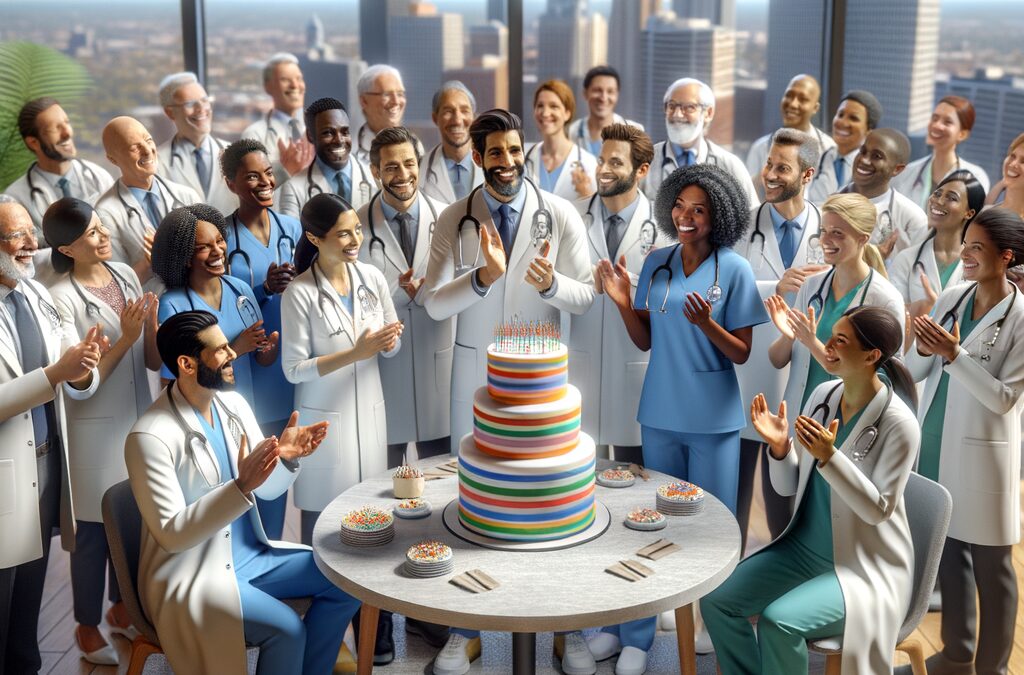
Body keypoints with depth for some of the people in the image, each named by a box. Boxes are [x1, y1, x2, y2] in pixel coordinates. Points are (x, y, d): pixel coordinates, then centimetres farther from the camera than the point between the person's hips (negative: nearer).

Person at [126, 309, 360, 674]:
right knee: (287, 629, -25)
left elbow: (268, 489, 8)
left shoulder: (233, 404, 2)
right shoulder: (150, 437, -21)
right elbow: (171, 534, -23)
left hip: (250, 554, 8)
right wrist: (241, 487, -34)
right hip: (191, 575, -8)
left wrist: (287, 458, -15)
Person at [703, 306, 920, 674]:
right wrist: (780, 447, -15)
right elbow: (789, 487, 6)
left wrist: (828, 457, -30)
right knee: (715, 600, -8)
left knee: (778, 620, -28)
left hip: (863, 566, -6)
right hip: (804, 548, 7)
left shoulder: (898, 424, -19)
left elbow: (879, 510, -19)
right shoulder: (823, 395, 0)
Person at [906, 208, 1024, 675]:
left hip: (981, 455, -5)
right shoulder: (949, 299, 3)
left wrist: (954, 355, -24)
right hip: (934, 446, 6)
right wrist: (925, 349, -14)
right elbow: (915, 374, 7)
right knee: (947, 552, 18)